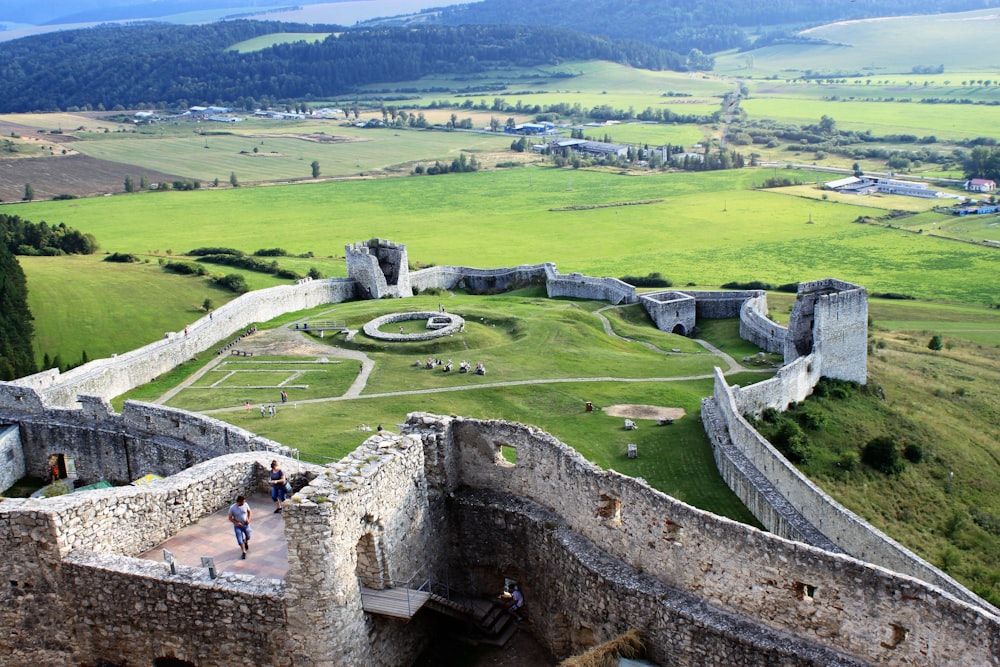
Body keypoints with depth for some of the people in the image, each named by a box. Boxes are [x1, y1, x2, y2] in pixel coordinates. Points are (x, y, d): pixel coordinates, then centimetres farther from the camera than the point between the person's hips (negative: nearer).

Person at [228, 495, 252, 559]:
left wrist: (248, 519, -10)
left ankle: (246, 543, 52)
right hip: (237, 526, -3)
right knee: (240, 540, -1)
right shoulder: (232, 508, -22)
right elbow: (230, 518, -13)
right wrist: (236, 523, -27)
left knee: (248, 536, 16)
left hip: (246, 524, 3)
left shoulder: (245, 505, -14)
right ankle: (243, 552, 18)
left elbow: (249, 511, 4)